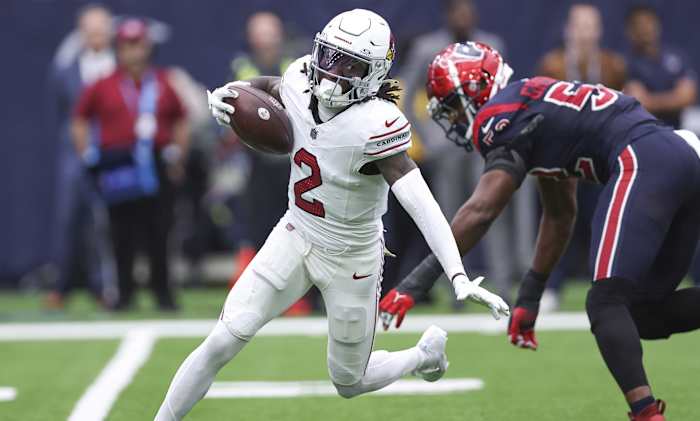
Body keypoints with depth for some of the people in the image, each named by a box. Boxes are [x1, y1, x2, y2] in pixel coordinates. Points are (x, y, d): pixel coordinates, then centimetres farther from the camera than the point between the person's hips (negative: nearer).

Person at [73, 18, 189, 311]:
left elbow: (180, 121, 17)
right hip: (118, 165, -1)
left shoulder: (164, 84, 9)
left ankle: (163, 293, 5)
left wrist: (177, 154, 7)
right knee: (123, 233, 1)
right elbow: (80, 120, 10)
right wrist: (88, 155, 2)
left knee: (159, 232, -1)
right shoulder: (103, 87, 4)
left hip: (156, 165, 1)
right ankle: (125, 294, 8)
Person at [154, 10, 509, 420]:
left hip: (351, 259, -4)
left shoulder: (375, 125, -31)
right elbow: (270, 86, 14)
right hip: (295, 236, 4)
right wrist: (229, 93, -9)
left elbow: (421, 203, -39)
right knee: (222, 343, -7)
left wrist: (459, 276, -49)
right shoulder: (300, 85, -12)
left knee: (349, 383, 15)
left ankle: (427, 353, 44)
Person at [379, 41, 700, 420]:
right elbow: (560, 214, 33)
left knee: (605, 303, -12)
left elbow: (480, 212, -13)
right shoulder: (535, 107, 26)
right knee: (645, 310, 14)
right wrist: (529, 297, 36)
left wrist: (417, 281, -15)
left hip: (644, 162, -9)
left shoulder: (503, 118, -2)